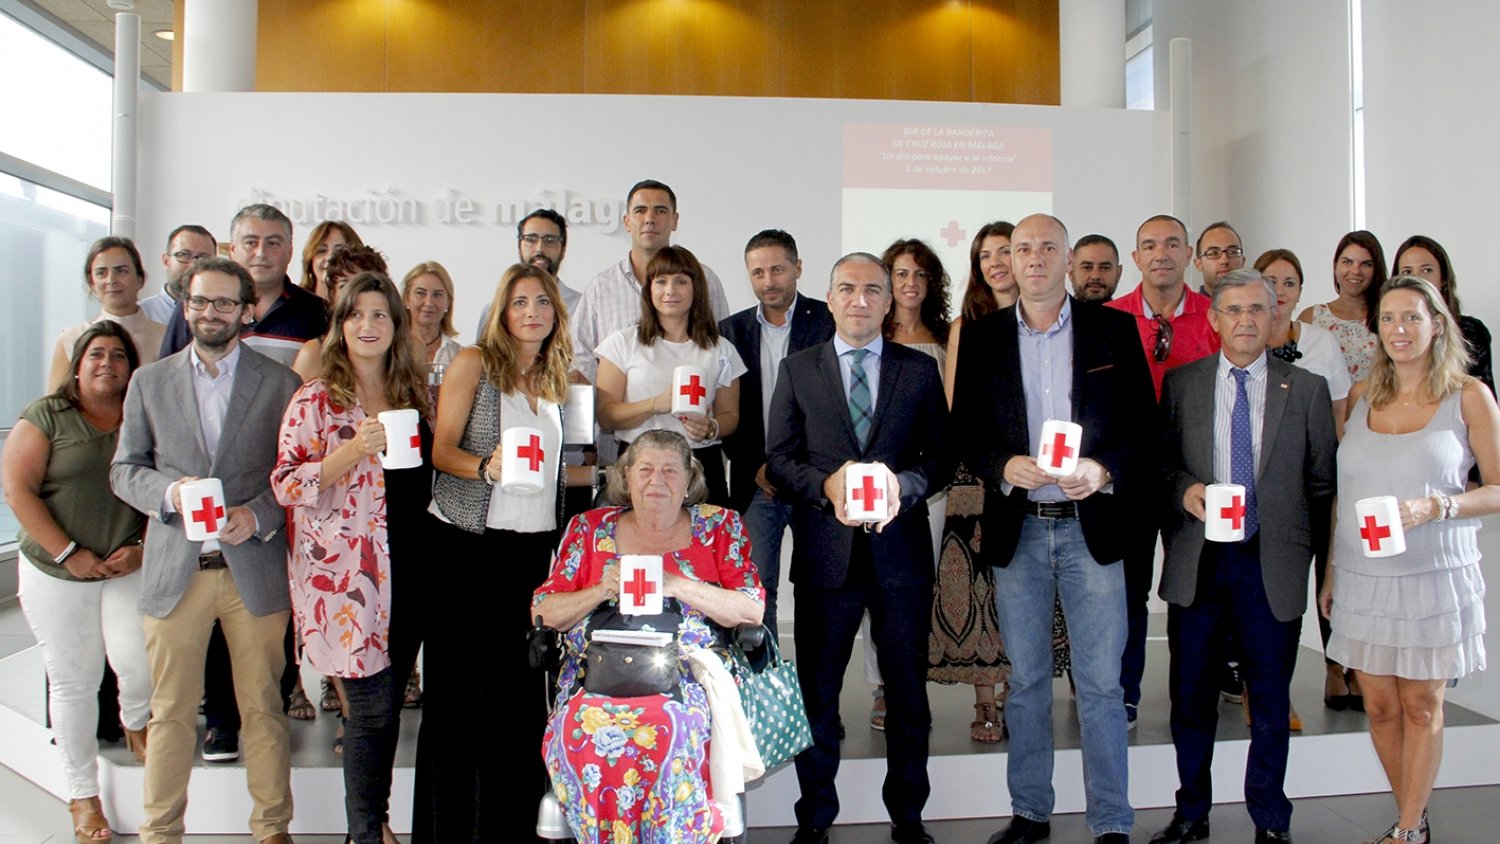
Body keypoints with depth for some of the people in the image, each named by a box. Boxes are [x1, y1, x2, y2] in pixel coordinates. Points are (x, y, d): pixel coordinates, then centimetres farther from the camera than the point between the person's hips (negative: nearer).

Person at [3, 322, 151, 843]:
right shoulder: (46, 416, -2)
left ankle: (136, 724, 23)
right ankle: (82, 793, 22)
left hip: (127, 569, 1)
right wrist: (69, 554, -12)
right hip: (57, 572, -1)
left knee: (139, 664, -13)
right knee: (74, 681, 6)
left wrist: (142, 548, -9)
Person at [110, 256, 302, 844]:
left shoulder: (280, 383, 5)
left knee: (263, 707, 6)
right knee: (171, 711, 7)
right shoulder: (149, 382, 10)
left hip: (255, 568, -1)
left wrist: (258, 515, -13)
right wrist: (169, 492, -10)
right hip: (175, 569, 1)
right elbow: (123, 470, 9)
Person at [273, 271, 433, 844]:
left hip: (408, 566, 5)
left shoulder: (414, 392, 11)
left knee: (389, 700, 12)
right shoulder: (316, 399, -4)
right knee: (373, 706, -4)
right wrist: (354, 450, -22)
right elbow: (286, 484, -11)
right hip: (346, 571, -5)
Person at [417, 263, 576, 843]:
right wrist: (486, 468, -24)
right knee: (456, 688, 1)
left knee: (519, 684, 3)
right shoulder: (473, 362, 1)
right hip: (465, 540, -4)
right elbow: (442, 450, -6)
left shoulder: (555, 378, 15)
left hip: (532, 545, 4)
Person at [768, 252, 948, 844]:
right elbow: (778, 459, 3)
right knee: (817, 691, 9)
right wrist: (826, 485, -15)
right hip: (824, 551, 0)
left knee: (908, 690, 10)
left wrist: (902, 485, -16)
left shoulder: (920, 370, 7)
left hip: (901, 549, 0)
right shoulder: (797, 369, 7)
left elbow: (939, 457, 4)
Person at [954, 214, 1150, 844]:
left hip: (1092, 526, -1)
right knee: (1025, 681, 11)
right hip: (1016, 530, 2)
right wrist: (1003, 467, -14)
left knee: (1101, 685, 1)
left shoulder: (1113, 330, 3)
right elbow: (963, 431, 5)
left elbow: (1144, 422, 2)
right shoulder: (981, 338, 6)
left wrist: (1105, 470, -16)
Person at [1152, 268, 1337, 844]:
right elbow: (1160, 461, 9)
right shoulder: (1180, 384, 6)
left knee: (1270, 701, 8)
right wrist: (1183, 489, -12)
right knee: (1191, 697, 9)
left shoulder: (1308, 389, 5)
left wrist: (1310, 553, 0)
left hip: (1272, 563, -1)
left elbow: (1323, 482, 5)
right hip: (1196, 560, 1)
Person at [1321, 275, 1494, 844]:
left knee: (1421, 706, 6)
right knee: (1379, 706, 8)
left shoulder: (1469, 396, -2)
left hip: (1434, 576, -3)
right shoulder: (1362, 395, 8)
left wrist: (1433, 507, -19)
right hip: (1363, 577, 3)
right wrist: (1331, 571, 12)